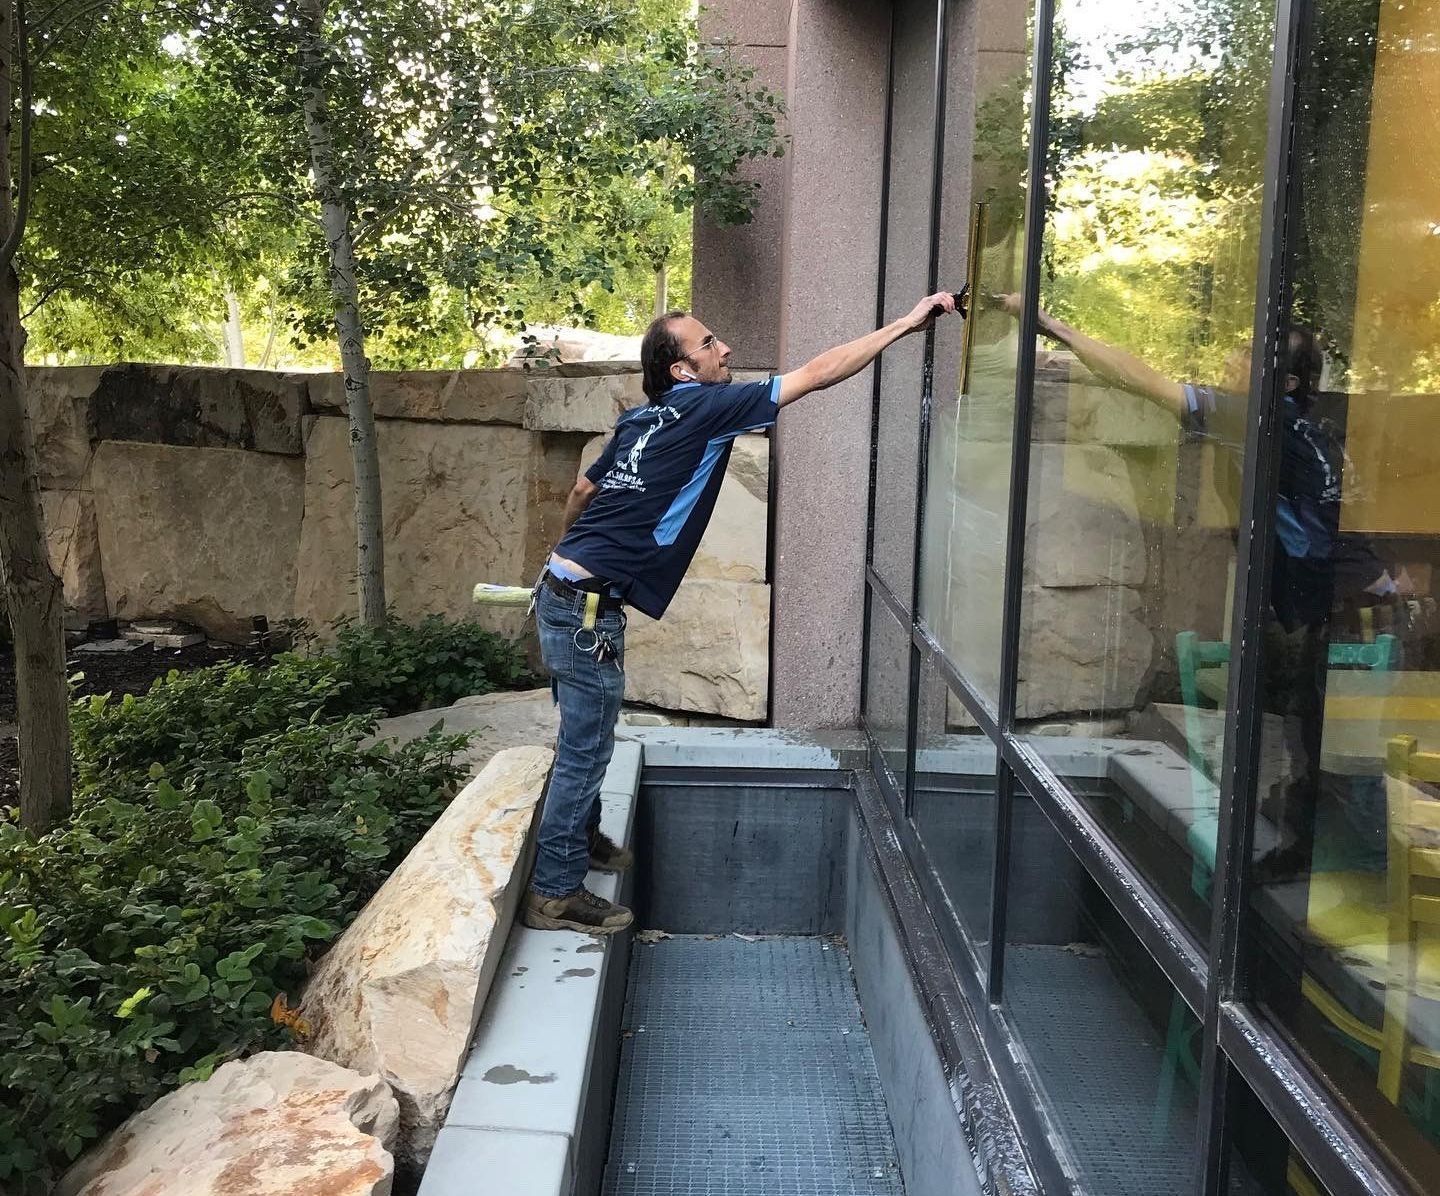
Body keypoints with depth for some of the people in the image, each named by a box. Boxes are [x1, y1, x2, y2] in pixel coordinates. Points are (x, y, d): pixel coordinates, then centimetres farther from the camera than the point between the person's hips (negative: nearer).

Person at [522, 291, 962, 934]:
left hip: (566, 589, 9)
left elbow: (583, 490, 25)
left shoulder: (642, 419, 12)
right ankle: (554, 893, 9)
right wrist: (907, 322, -9)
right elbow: (816, 374, -13)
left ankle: (582, 840, 39)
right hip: (589, 606, -9)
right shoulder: (706, 407, -11)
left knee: (585, 740, 23)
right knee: (584, 749, 0)